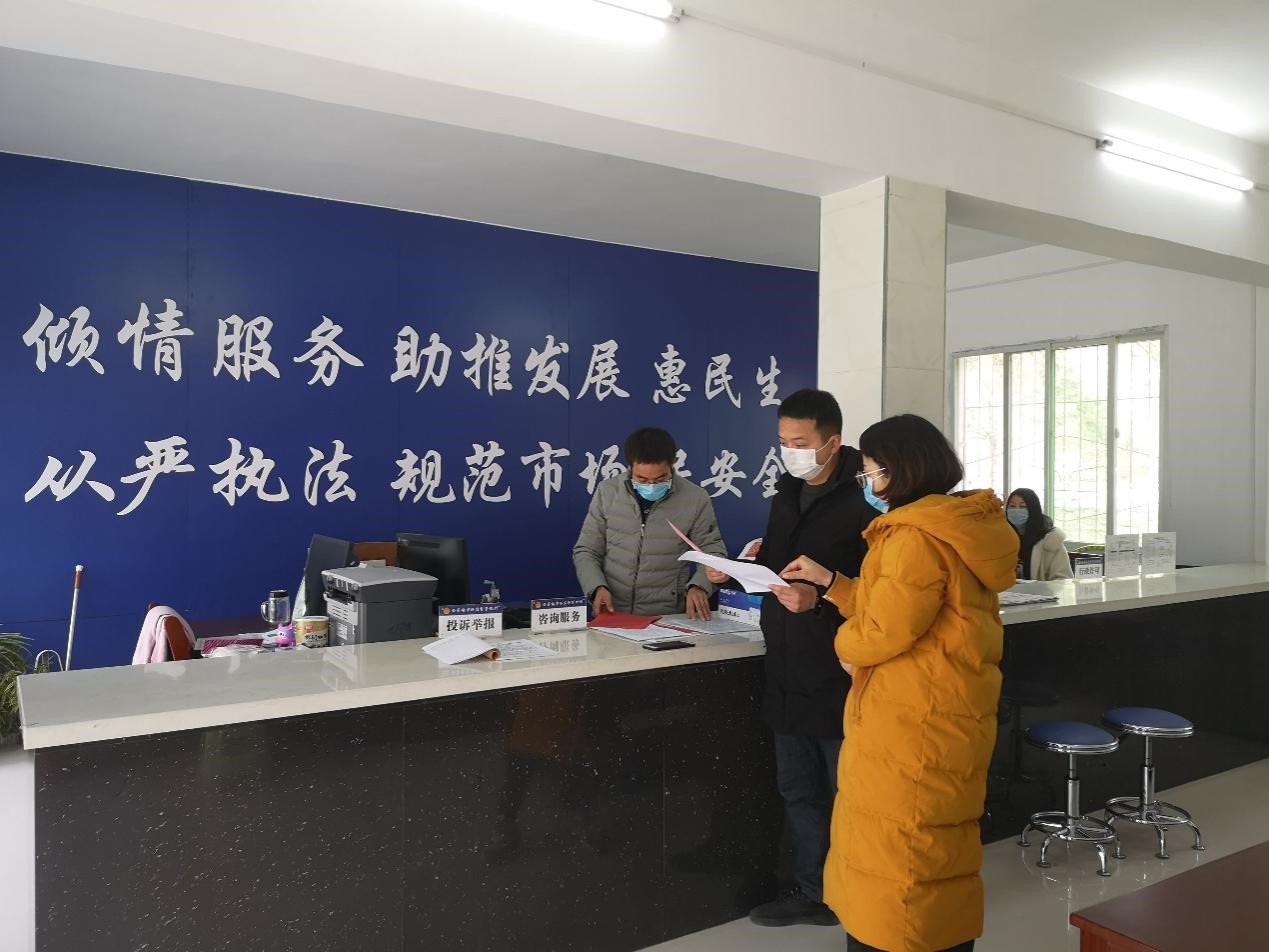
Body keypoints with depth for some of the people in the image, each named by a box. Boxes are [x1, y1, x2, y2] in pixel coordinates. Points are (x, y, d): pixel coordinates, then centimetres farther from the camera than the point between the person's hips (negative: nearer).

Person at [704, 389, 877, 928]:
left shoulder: (863, 500, -16)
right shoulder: (787, 493, 9)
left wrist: (818, 599, -32)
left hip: (839, 676, -8)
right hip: (787, 672, 8)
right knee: (798, 789, 19)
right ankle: (812, 892, 36)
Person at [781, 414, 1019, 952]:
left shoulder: (916, 539, -21)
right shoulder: (957, 526, 11)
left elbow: (882, 631, -22)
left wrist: (844, 642, -1)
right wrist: (829, 581, 13)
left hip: (910, 724, -10)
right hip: (946, 716, 10)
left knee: (888, 853, 3)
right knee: (942, 848, 21)